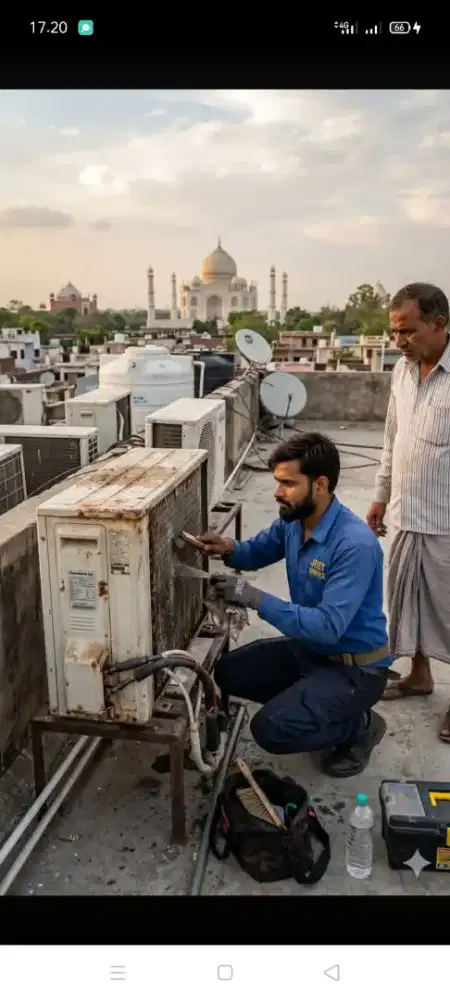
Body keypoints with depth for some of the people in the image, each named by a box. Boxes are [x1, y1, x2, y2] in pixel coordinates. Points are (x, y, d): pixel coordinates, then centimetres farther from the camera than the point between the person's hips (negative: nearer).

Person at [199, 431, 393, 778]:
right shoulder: (292, 519, -6)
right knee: (227, 672, 6)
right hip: (309, 647, 8)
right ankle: (306, 702, 18)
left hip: (355, 667, -8)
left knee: (272, 729, -22)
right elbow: (257, 552, 13)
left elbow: (329, 626, -35)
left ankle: (359, 727, 4)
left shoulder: (356, 544, -31)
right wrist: (230, 549, -11)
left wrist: (257, 599, -38)